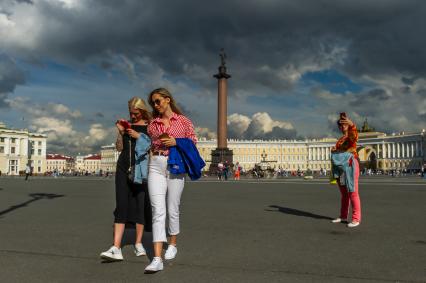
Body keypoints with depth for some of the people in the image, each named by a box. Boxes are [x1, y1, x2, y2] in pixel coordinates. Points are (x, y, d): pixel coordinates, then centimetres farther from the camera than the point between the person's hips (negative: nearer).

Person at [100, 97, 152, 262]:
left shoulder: (150, 126, 4)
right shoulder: (126, 124, 14)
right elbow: (119, 148, 12)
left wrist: (139, 136, -11)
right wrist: (120, 132, -2)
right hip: (123, 168, 2)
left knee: (141, 204, 1)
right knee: (121, 205, -5)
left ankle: (138, 243, 15)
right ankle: (116, 248, -10)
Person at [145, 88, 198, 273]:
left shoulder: (183, 121, 5)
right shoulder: (153, 123, 13)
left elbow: (193, 143, 5)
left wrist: (176, 142, -8)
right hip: (156, 166, 2)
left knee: (172, 210, 8)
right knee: (158, 211, -8)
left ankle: (173, 244, 34)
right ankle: (157, 259, -12)